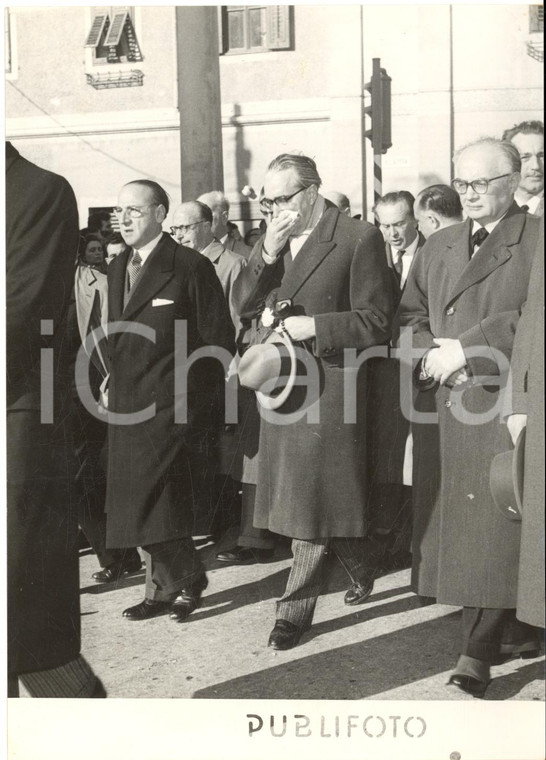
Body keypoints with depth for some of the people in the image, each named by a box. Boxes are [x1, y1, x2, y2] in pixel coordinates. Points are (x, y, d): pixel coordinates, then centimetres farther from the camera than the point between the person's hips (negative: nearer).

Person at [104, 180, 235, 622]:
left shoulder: (191, 267, -9)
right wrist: (113, 383, 7)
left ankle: (184, 578, 16)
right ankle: (165, 587, 26)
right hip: (128, 409, 7)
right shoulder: (118, 268, 14)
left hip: (171, 408, -7)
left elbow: (218, 342, -9)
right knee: (145, 507, 12)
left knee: (155, 503, -7)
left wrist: (202, 409, -11)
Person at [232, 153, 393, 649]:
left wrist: (313, 326, -18)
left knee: (313, 496, -1)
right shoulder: (271, 242, 12)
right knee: (295, 495, 14)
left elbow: (376, 323, -11)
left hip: (328, 387, -7)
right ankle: (363, 568, 36)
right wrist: (267, 253, -9)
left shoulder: (358, 239, -9)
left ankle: (296, 608, 13)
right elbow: (243, 306, 4)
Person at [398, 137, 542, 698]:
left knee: (497, 526, -7)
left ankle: (479, 651, -1)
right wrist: (434, 354, -5)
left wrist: (465, 350, -14)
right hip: (444, 405, 6)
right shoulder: (437, 246, 18)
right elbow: (409, 314, 15)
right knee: (453, 522, 8)